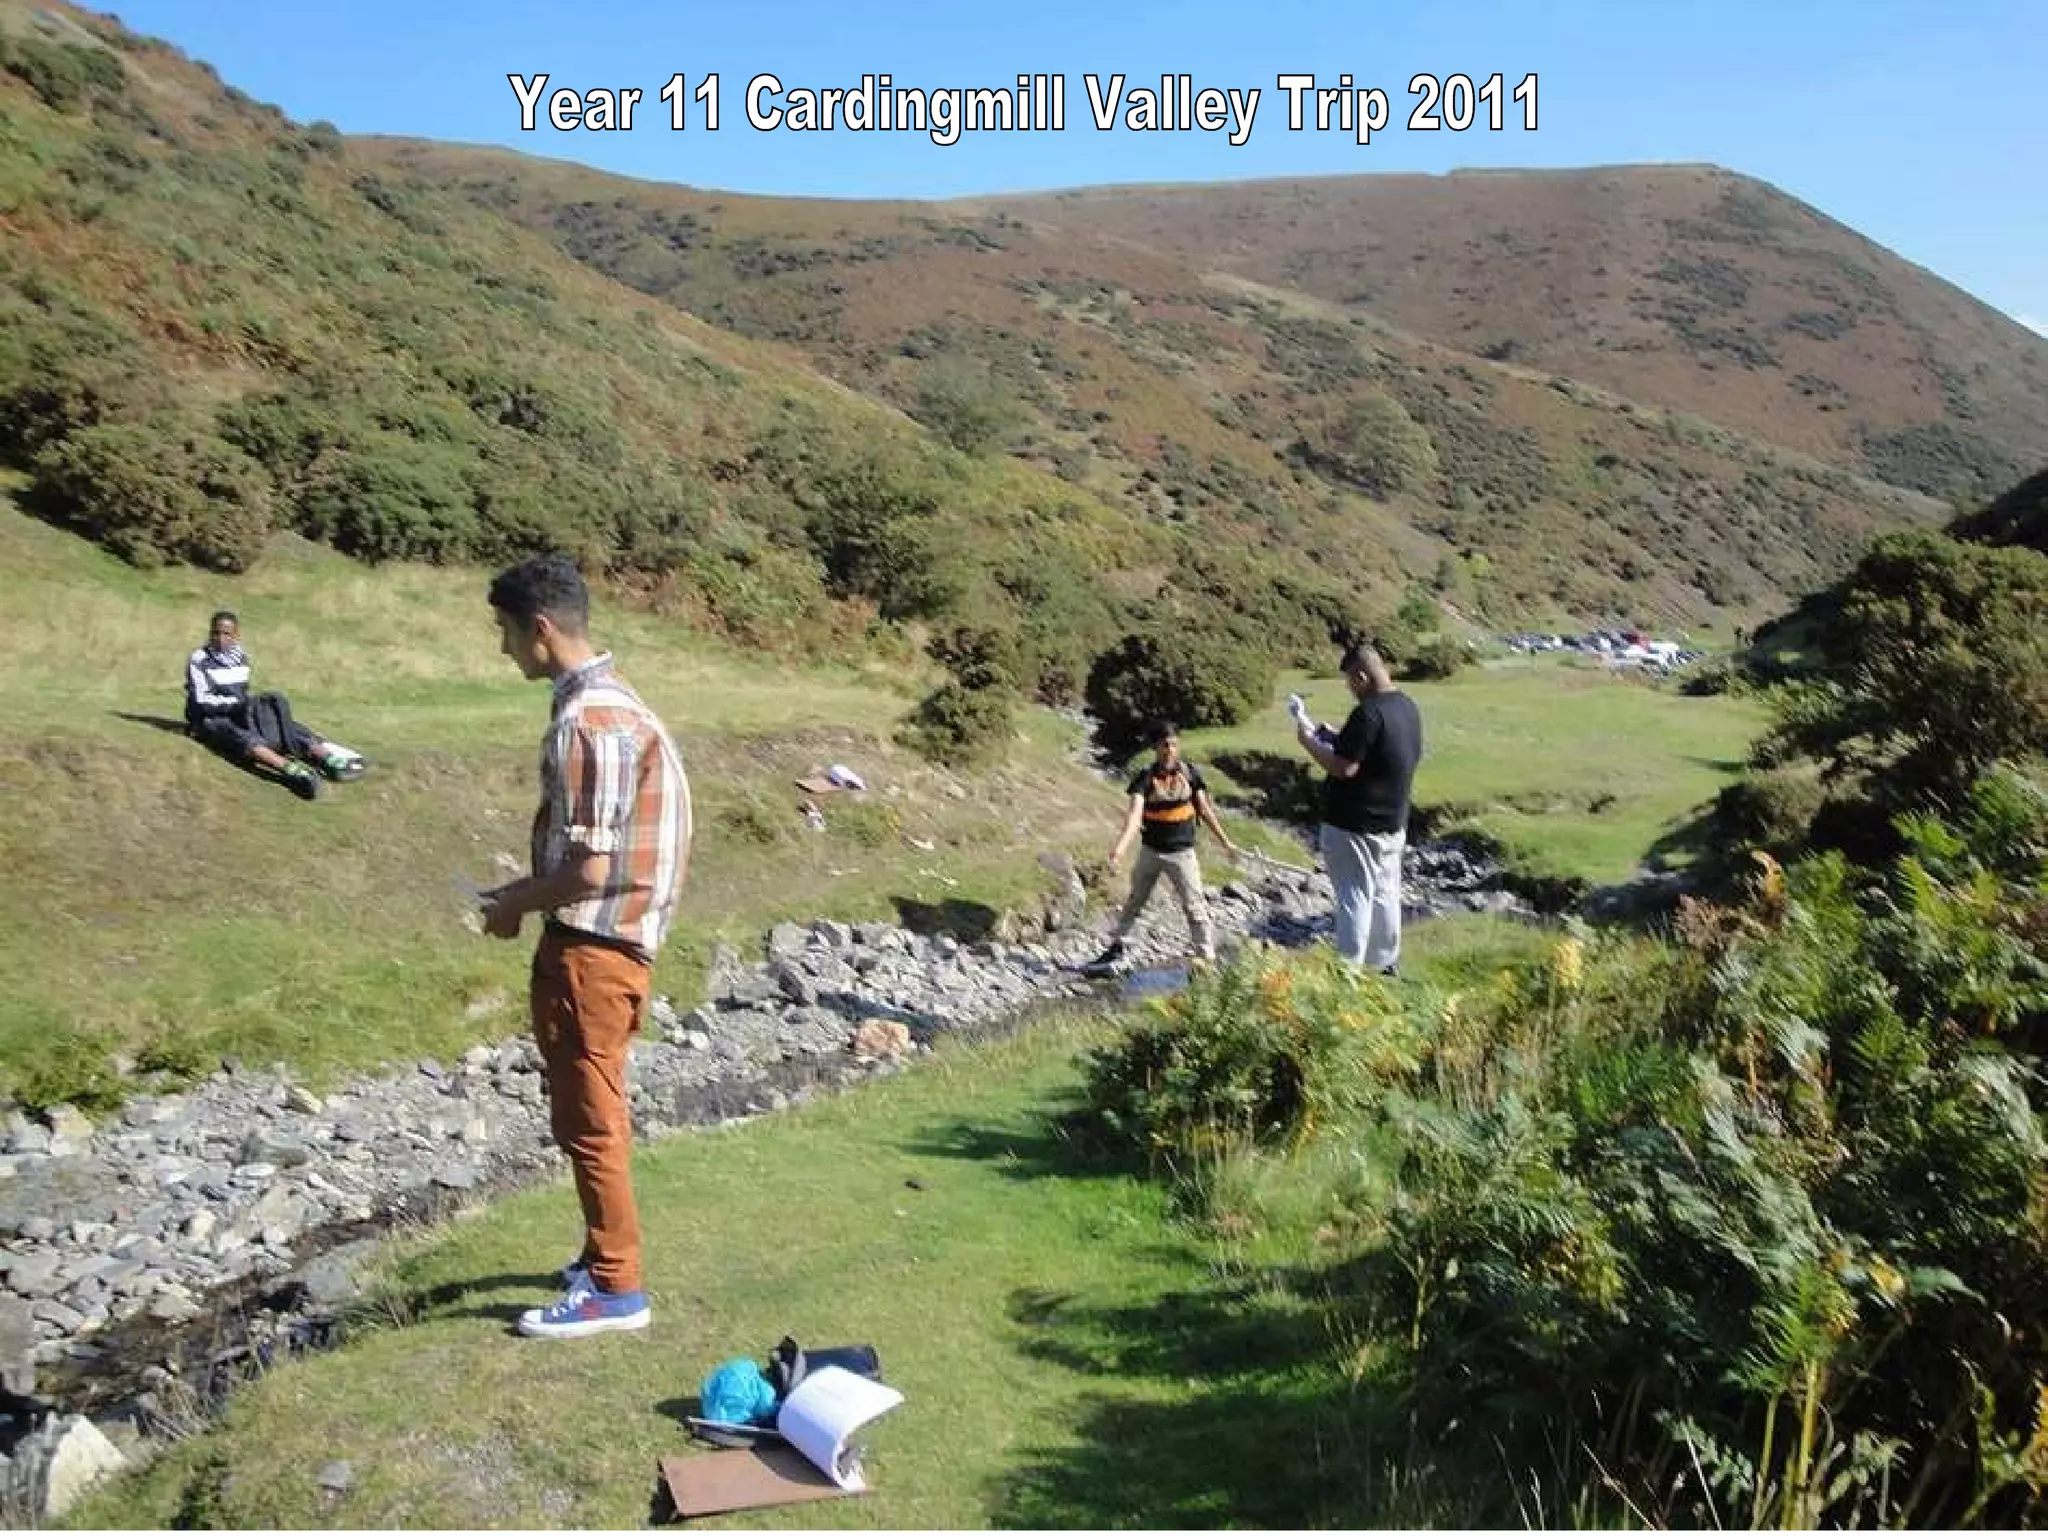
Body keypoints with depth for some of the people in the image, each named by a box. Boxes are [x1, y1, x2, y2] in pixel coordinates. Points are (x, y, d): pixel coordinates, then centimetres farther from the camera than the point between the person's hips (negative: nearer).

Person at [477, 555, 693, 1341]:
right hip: (588, 938, 10)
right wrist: (523, 893, 12)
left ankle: (616, 1288, 13)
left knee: (588, 1118, 1)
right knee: (584, 1109, 19)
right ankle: (605, 1256, 33)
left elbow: (590, 869, -24)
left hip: (593, 945, -10)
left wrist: (515, 906, -8)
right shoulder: (600, 701, 10)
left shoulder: (588, 721, -22)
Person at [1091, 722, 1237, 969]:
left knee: (1194, 905, -4)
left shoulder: (1190, 772, -5)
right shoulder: (1145, 776, -12)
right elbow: (1135, 813, -24)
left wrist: (1225, 842, 7)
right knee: (1135, 900, 17)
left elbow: (1204, 810, 5)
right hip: (1150, 851, 1)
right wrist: (1120, 847, -38)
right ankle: (1116, 946, 33)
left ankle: (1207, 957, 4)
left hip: (1182, 852, -1)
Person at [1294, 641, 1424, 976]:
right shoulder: (1407, 706, 6)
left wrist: (1309, 741, -12)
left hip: (1355, 825, -9)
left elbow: (1344, 767, -25)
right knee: (1385, 893, 18)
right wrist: (1330, 738, 11)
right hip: (1393, 820, 9)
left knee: (1355, 897, -3)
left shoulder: (1368, 713, -23)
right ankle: (1386, 964, 29)